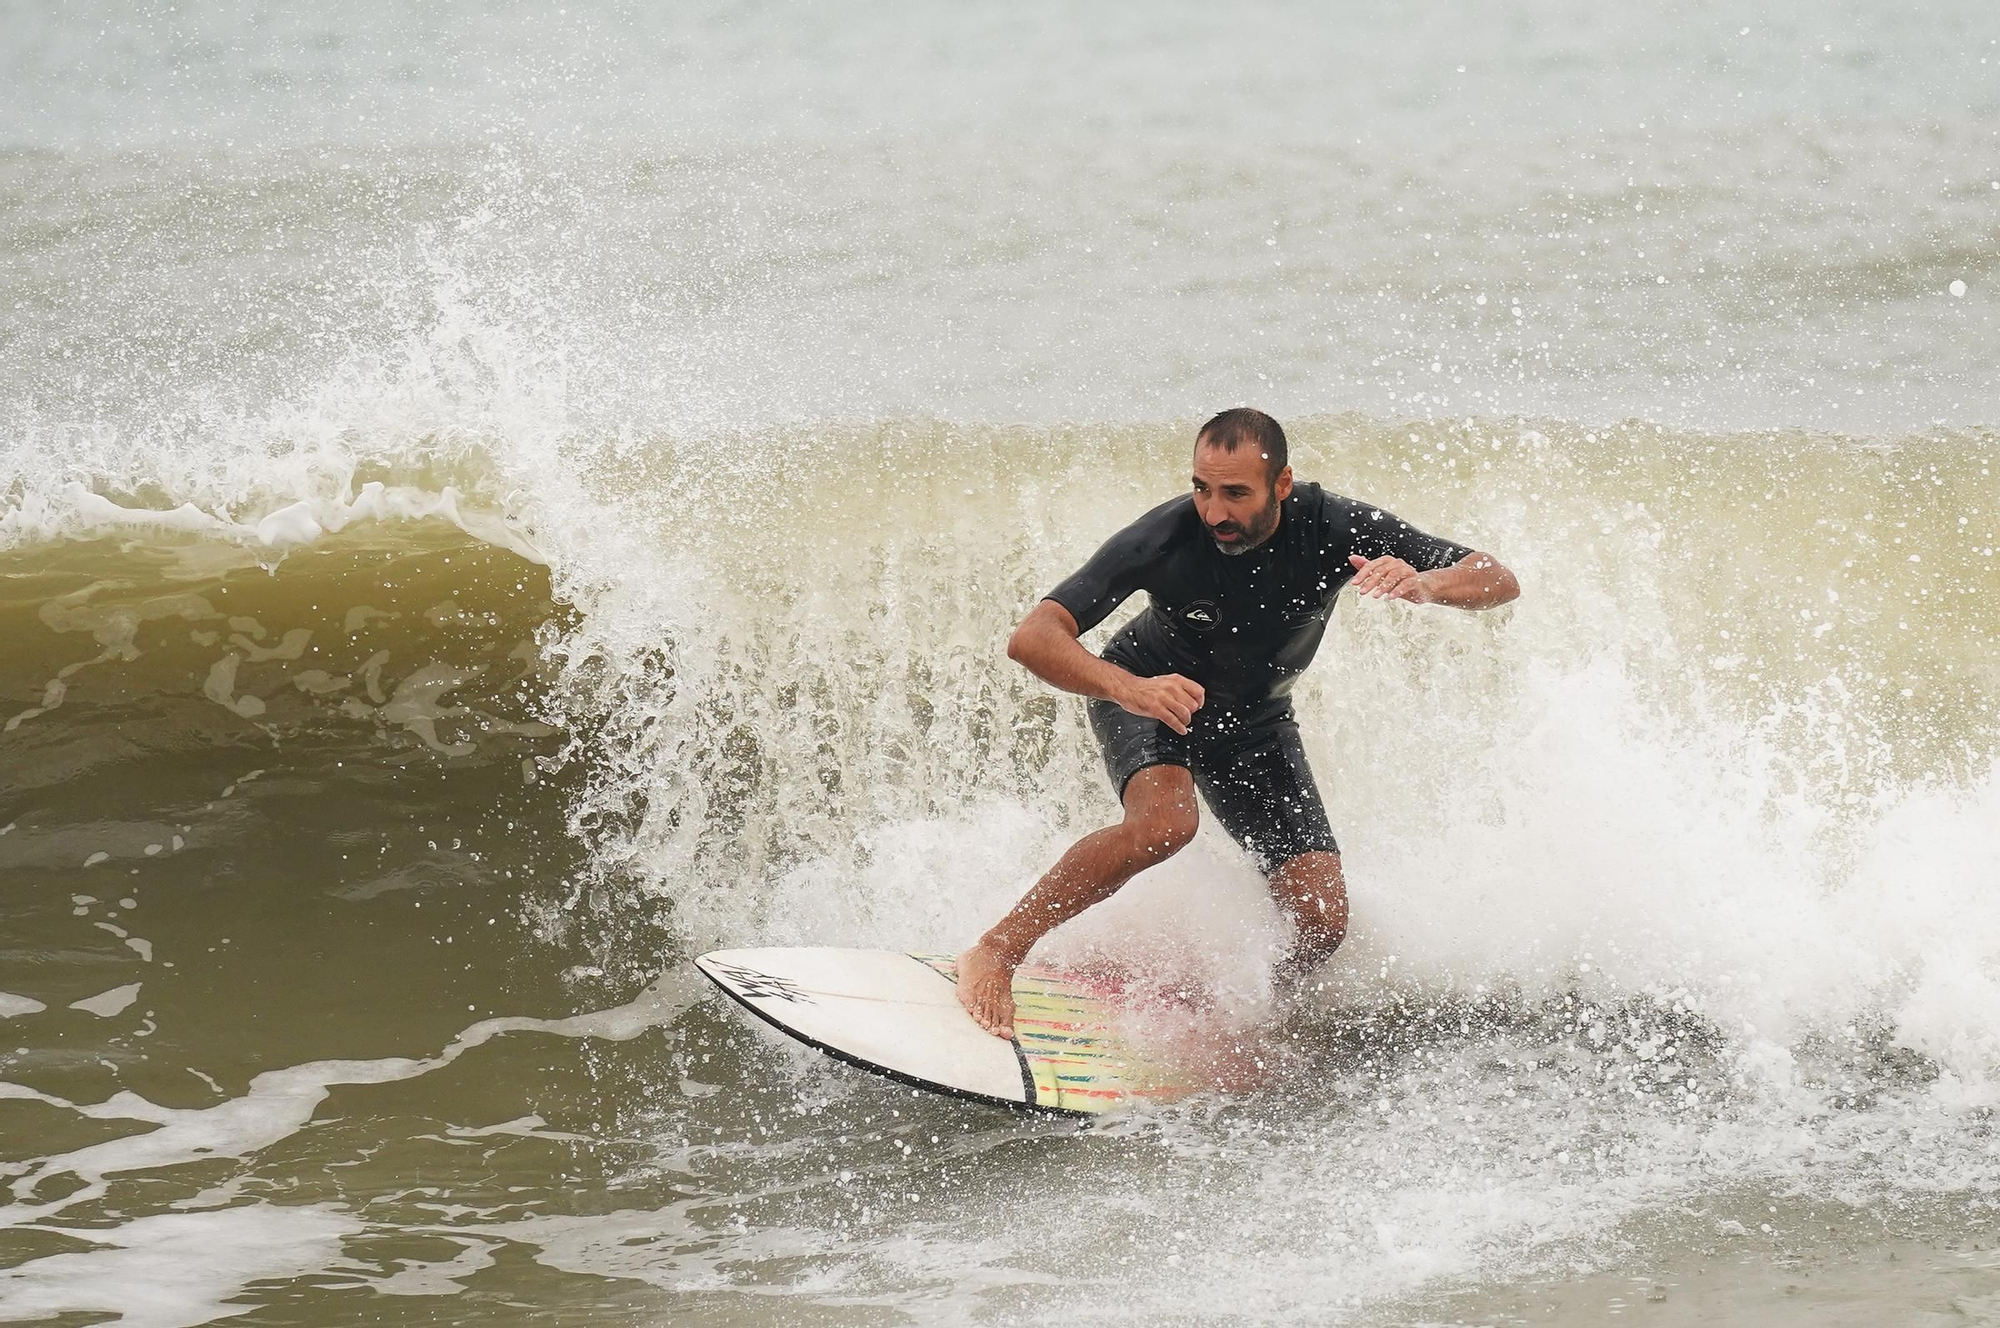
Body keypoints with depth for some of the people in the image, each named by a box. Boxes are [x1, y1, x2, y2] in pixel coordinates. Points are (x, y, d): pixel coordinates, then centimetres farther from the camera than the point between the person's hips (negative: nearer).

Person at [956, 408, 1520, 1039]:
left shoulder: (1335, 528, -27)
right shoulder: (1165, 538, -33)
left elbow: (1499, 581, -25)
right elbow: (1031, 638, -38)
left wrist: (1422, 584, -48)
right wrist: (1126, 689, -56)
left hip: (1255, 720, 3)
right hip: (1146, 692, -3)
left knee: (1322, 922, -11)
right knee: (1165, 821, -36)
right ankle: (994, 955, -24)